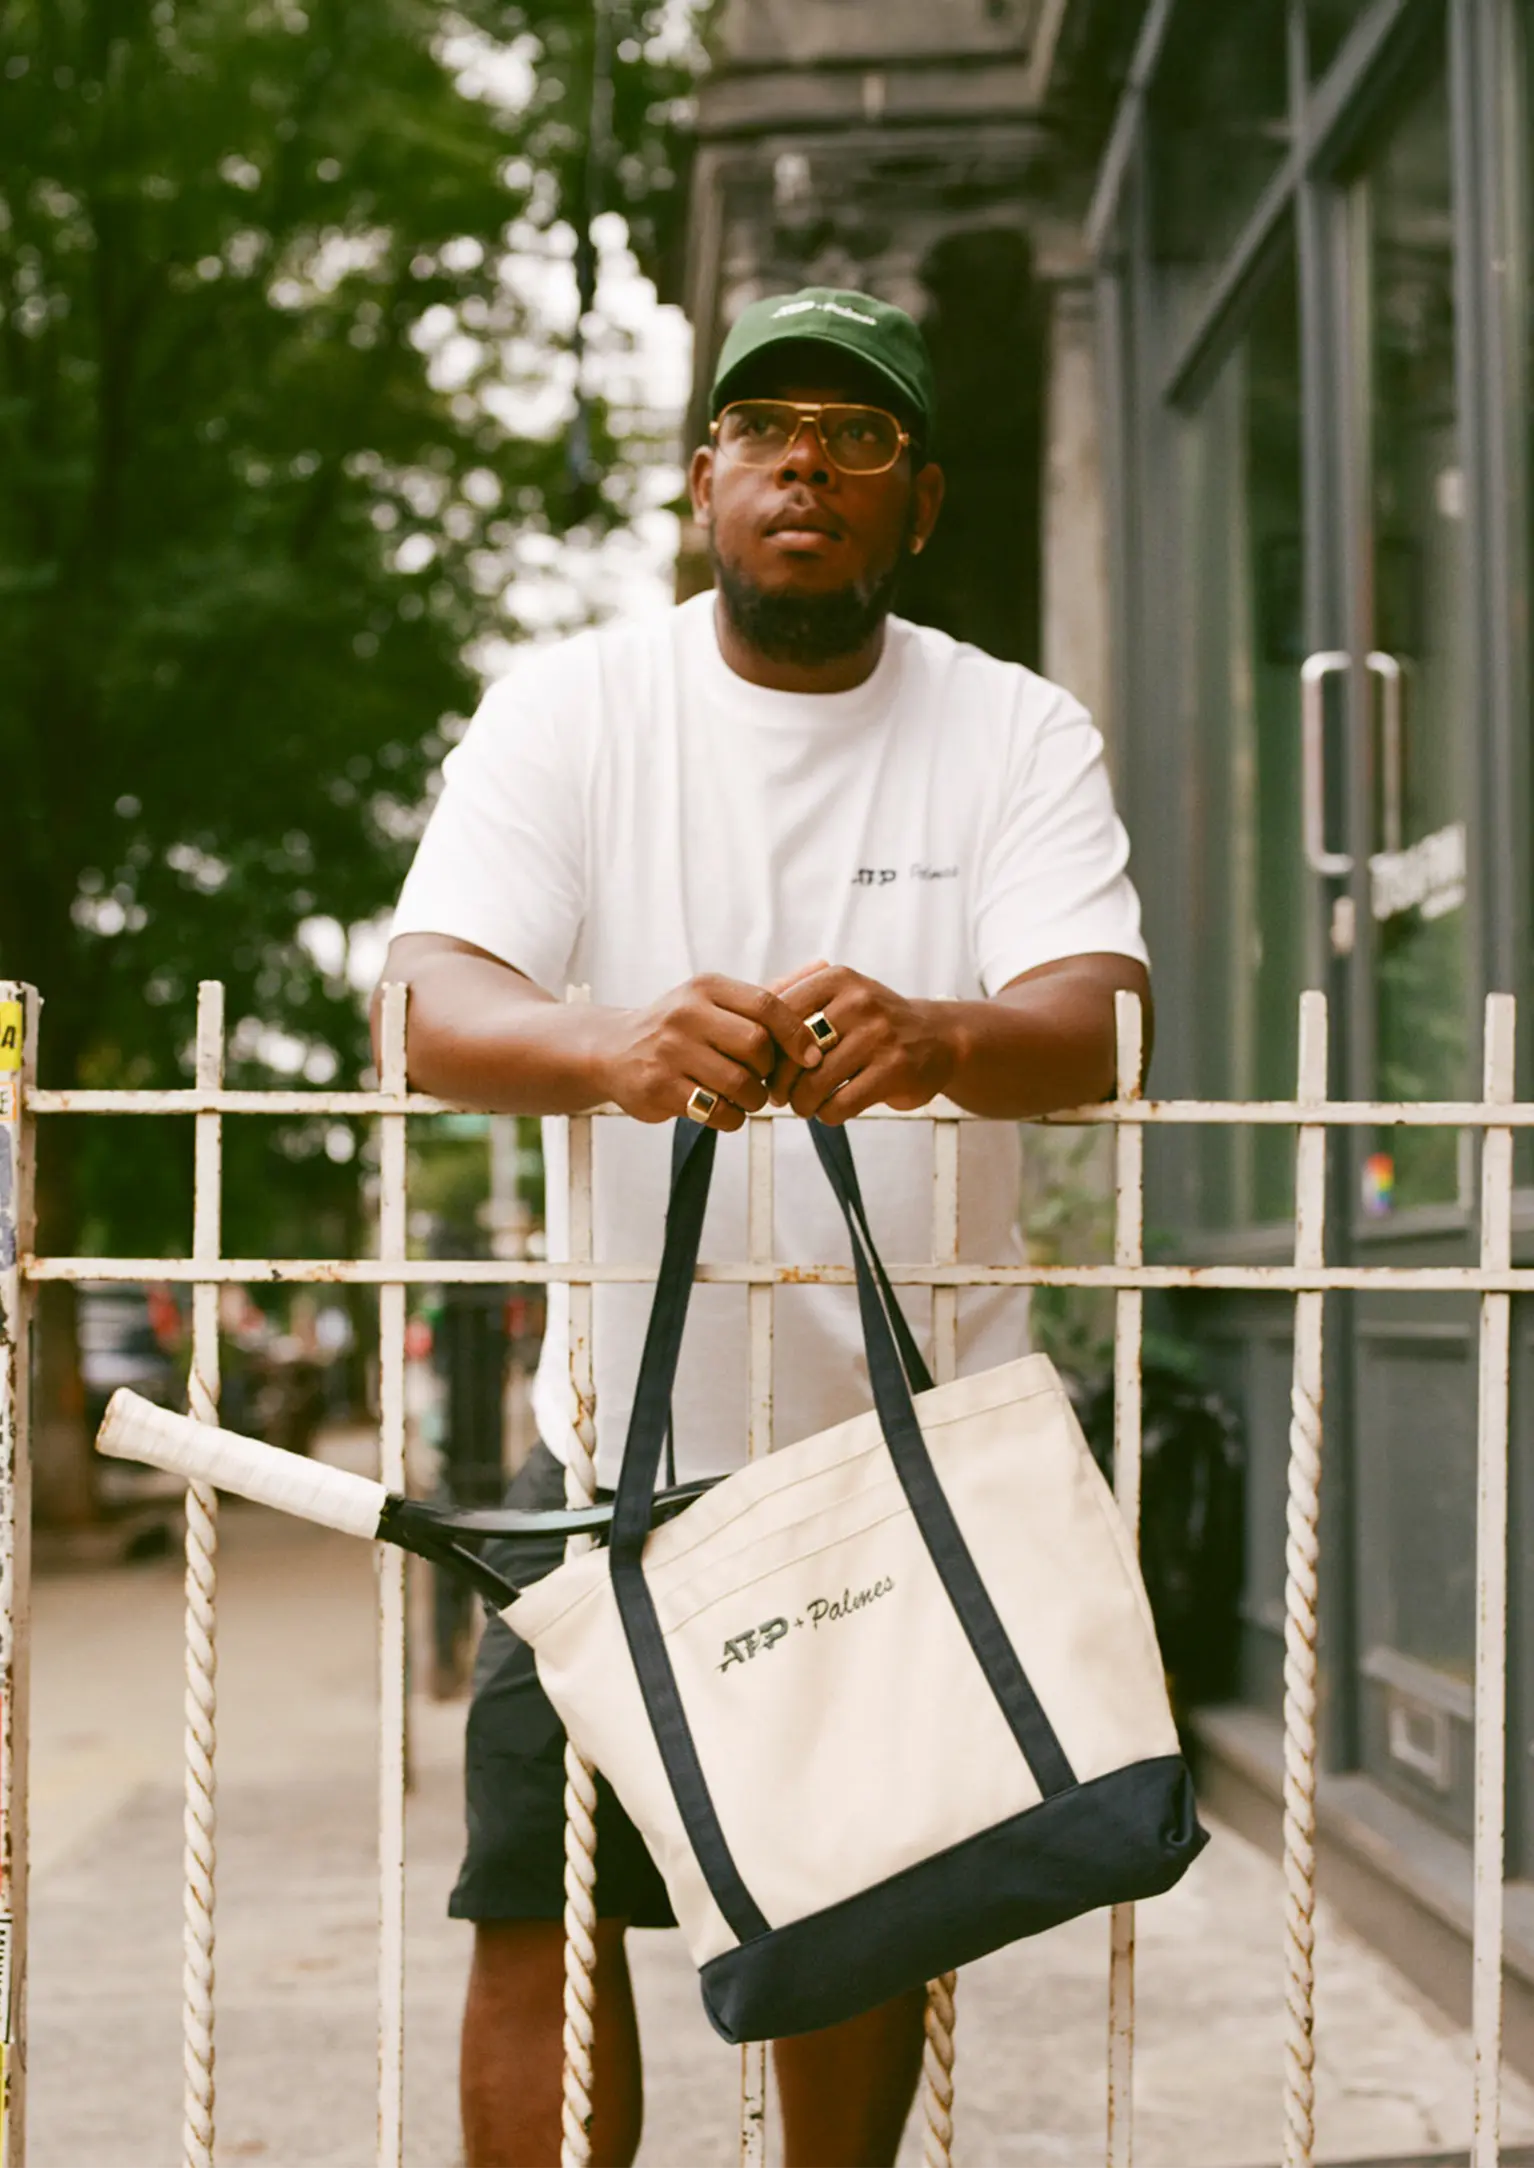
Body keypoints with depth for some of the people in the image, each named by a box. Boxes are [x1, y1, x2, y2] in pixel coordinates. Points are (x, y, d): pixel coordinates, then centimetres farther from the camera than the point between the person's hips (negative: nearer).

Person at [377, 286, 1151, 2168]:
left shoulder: (1020, 734, -1)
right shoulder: (568, 707, -2)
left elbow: (1092, 1019, -16)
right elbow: (438, 1008, -15)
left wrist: (934, 1038, -41)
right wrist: (616, 1047, -39)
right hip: (626, 1415, 0)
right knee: (540, 1908, -4)